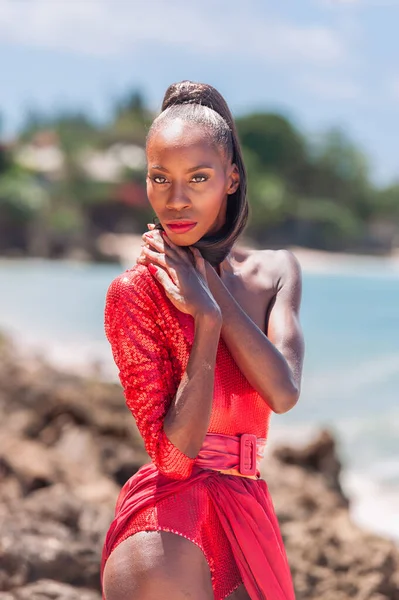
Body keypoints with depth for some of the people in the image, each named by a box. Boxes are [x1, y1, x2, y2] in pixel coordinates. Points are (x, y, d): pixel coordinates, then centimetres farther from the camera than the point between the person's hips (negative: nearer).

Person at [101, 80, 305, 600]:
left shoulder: (277, 271, 4)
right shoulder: (135, 290, -12)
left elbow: (284, 393, -12)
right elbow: (174, 451, -16)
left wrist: (209, 285, -11)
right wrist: (206, 317, -21)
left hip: (250, 512, 5)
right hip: (169, 514, -5)